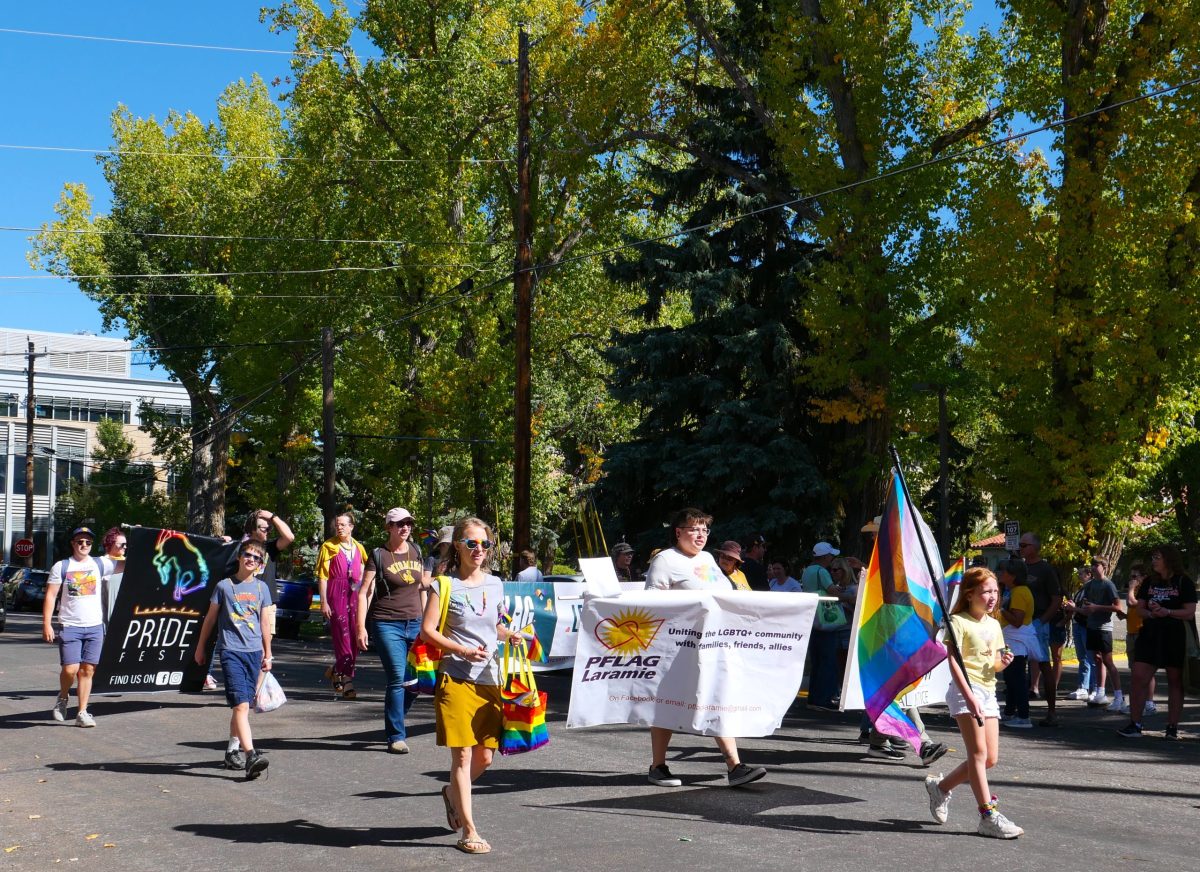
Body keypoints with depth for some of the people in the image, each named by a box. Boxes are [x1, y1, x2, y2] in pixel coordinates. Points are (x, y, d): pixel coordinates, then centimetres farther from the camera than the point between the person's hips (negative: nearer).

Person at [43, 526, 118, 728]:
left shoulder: (100, 564, 8)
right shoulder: (61, 566, 4)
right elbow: (50, 595, 2)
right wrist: (47, 623, -6)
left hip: (95, 627, 2)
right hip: (70, 626, -2)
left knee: (87, 671, 2)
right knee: (70, 669, -9)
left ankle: (82, 713, 7)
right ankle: (63, 697, 20)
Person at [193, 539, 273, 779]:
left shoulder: (261, 588, 11)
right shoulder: (224, 586, 1)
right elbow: (210, 619, 10)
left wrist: (267, 655, 20)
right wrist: (200, 648, 15)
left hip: (254, 652, 4)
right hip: (231, 651, -4)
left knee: (242, 705, 11)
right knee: (241, 704, -16)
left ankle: (233, 751, 26)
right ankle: (251, 755, -25)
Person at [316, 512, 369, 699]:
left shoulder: (359, 548, 14)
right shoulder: (329, 547, 2)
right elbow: (322, 576, -2)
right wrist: (324, 602, -9)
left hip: (354, 594, 4)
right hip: (336, 594, -4)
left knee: (355, 637, 1)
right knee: (342, 637, -6)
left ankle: (337, 671, 22)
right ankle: (346, 681, -2)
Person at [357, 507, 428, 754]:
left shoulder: (416, 552, 11)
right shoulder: (379, 556, -4)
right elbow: (364, 593, -6)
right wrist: (361, 627, -14)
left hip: (414, 623, 5)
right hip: (387, 624, -5)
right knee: (398, 680, -10)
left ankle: (393, 725, 25)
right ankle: (396, 736, 0)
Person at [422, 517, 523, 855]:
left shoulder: (495, 584, 11)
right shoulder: (445, 586, -3)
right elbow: (427, 630, -7)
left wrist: (509, 635, 3)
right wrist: (464, 651, -17)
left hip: (490, 679, 5)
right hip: (457, 678, -5)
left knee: (485, 757, 7)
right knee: (463, 755, -5)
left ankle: (452, 794, 38)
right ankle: (468, 831, 3)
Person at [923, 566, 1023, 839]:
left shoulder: (993, 625, 17)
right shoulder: (959, 621, -7)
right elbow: (953, 661, -16)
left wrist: (1003, 662, 0)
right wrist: (969, 696, -26)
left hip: (988, 691, 8)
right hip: (966, 689, -8)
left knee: (991, 758, 5)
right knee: (978, 753, -12)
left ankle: (941, 786, 23)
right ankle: (989, 816, -12)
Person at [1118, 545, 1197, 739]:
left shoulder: (1184, 583, -2)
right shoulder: (1149, 581, 12)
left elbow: (1190, 612, -7)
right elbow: (1139, 608, 11)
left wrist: (1167, 612, -22)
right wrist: (1150, 613, -11)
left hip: (1175, 637, -4)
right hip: (1150, 635, 4)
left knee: (1175, 682, 5)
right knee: (1138, 677, -7)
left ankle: (1172, 727, 12)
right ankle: (1135, 724, -4)